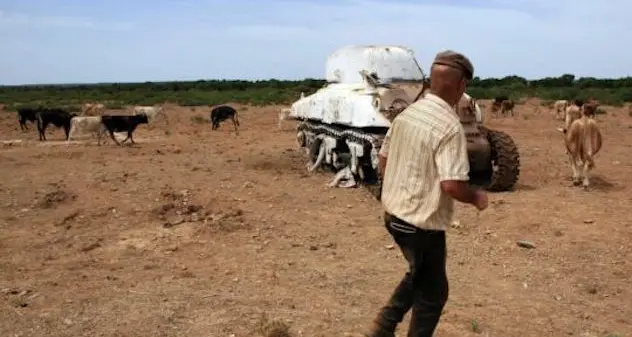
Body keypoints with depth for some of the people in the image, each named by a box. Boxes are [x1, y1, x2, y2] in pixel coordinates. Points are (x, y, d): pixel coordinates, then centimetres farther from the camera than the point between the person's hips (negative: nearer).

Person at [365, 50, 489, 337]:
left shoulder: (406, 114, 3)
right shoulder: (449, 126, -21)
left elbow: (383, 162, 11)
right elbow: (452, 185, -27)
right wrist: (476, 197, -7)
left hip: (393, 214, 8)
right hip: (423, 223, -8)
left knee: (419, 278, 28)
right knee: (433, 292, 14)